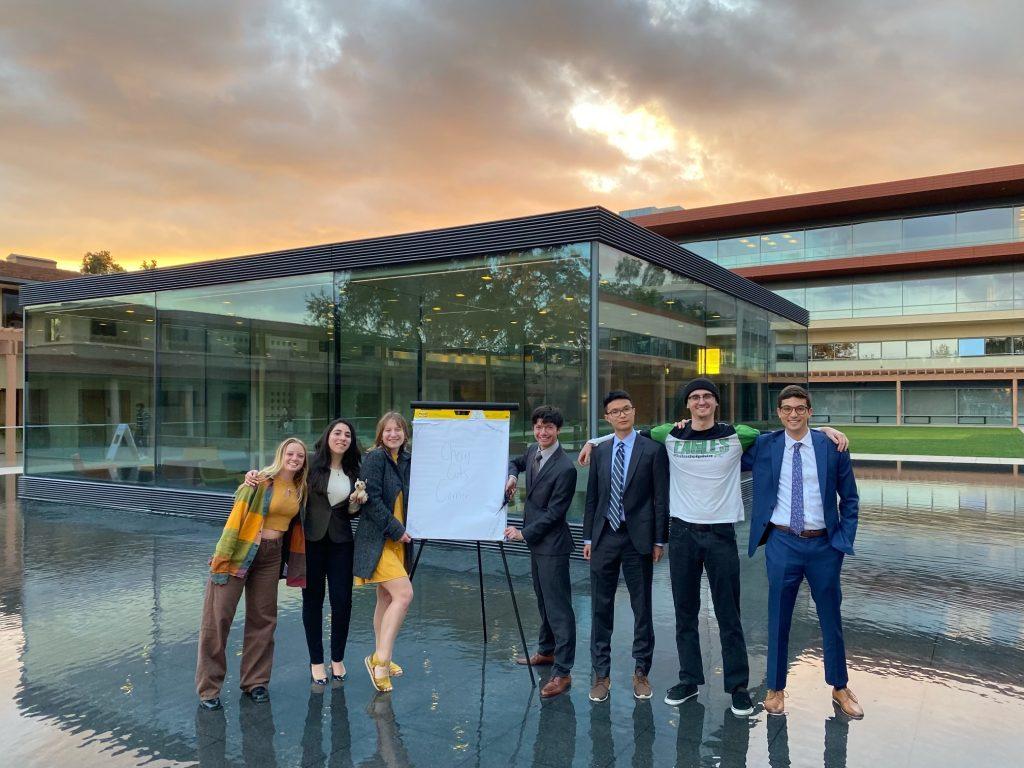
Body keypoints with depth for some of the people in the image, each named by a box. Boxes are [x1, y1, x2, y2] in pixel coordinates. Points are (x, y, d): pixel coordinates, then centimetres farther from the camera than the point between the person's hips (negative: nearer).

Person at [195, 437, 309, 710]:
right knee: (218, 617, -3)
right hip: (243, 551, -5)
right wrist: (223, 554, -19)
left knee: (263, 618, 10)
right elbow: (237, 515, -14)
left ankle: (255, 682, 23)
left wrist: (294, 562, 12)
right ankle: (208, 688, 9)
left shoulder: (300, 490, 7)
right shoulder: (261, 481, -11)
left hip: (272, 556, 6)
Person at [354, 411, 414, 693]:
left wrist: (405, 529, 6)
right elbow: (371, 498, -16)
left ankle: (380, 659, 28)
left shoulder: (406, 461, 10)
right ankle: (381, 660, -12)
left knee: (386, 598, 15)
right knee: (404, 594, -17)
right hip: (377, 539, -8)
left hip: (397, 539, 8)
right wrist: (395, 529, -15)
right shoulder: (375, 457, -10)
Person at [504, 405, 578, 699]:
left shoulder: (565, 468, -21)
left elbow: (554, 513, -19)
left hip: (552, 545, -9)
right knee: (543, 600, 22)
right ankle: (547, 651, 38)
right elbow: (516, 462, 27)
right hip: (536, 542, 9)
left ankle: (562, 672, 1)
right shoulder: (533, 452, 4)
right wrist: (511, 476, 4)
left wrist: (523, 533, -14)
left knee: (558, 607, -5)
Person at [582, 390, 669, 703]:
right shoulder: (600, 452, 8)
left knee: (642, 608, 9)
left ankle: (641, 671, 24)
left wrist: (659, 540, -6)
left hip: (638, 538, -3)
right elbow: (592, 498, 11)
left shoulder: (653, 449, -3)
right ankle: (601, 673, 20)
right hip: (604, 538, 3)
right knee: (601, 608, 8)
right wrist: (588, 537, 8)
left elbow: (661, 498, -4)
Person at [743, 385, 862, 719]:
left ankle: (840, 688, 34)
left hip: (824, 544, 1)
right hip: (782, 544, 0)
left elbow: (850, 498, 7)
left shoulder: (832, 447, -1)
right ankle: (775, 688, 26)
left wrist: (845, 538, 0)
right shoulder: (763, 446, -1)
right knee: (778, 619, 9)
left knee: (831, 618, 14)